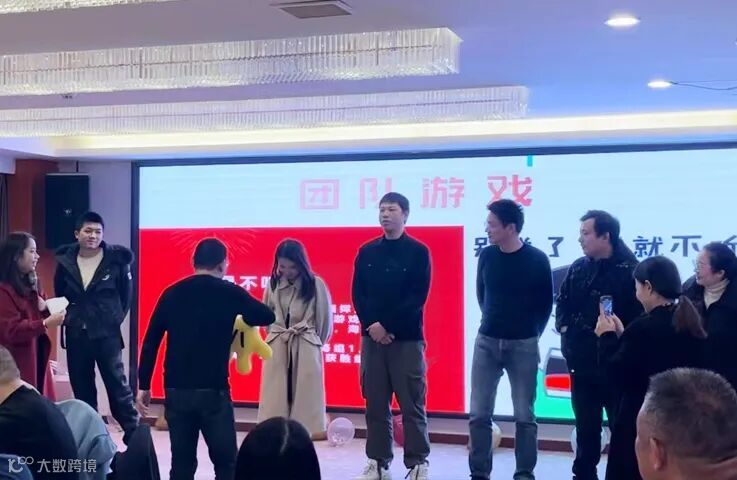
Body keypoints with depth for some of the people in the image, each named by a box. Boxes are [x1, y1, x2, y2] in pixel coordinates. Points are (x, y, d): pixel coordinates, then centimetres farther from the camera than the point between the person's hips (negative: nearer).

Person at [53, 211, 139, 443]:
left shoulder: (116, 259, -6)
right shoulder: (65, 261, 1)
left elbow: (126, 293, 5)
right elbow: (59, 295, 15)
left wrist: (116, 317, 2)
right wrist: (68, 317, 9)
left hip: (107, 333, -3)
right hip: (76, 334, 3)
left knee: (117, 384, -3)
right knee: (81, 388, 10)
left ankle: (133, 433, 5)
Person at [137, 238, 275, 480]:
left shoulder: (172, 293, 8)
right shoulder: (230, 293, 0)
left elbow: (151, 342, 7)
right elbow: (268, 316, 12)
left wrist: (144, 385, 11)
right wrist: (241, 312, 29)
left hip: (176, 390, 4)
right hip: (213, 390, -3)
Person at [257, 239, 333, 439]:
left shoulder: (315, 284, -6)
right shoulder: (274, 283, 2)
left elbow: (325, 318, 2)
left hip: (306, 346, -2)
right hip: (277, 346, 2)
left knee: (304, 392, 0)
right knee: (275, 393, 2)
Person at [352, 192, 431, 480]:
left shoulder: (418, 252, -1)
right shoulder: (366, 252, 9)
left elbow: (416, 298, -8)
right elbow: (358, 294, 5)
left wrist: (387, 325, -15)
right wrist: (371, 325, -11)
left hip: (407, 339, -3)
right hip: (372, 337, 3)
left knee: (412, 405, 0)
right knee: (375, 404, 7)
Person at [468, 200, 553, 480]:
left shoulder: (537, 260, -7)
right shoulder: (487, 256, 2)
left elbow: (545, 303, 4)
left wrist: (532, 333, 8)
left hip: (523, 346, -3)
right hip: (487, 342, 3)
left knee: (524, 416, 3)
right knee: (479, 414, 1)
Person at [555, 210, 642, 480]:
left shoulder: (629, 270, -11)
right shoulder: (578, 268, 8)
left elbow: (638, 316, -16)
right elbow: (562, 303, 14)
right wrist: (564, 327, -2)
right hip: (582, 362, 6)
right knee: (586, 426, 17)